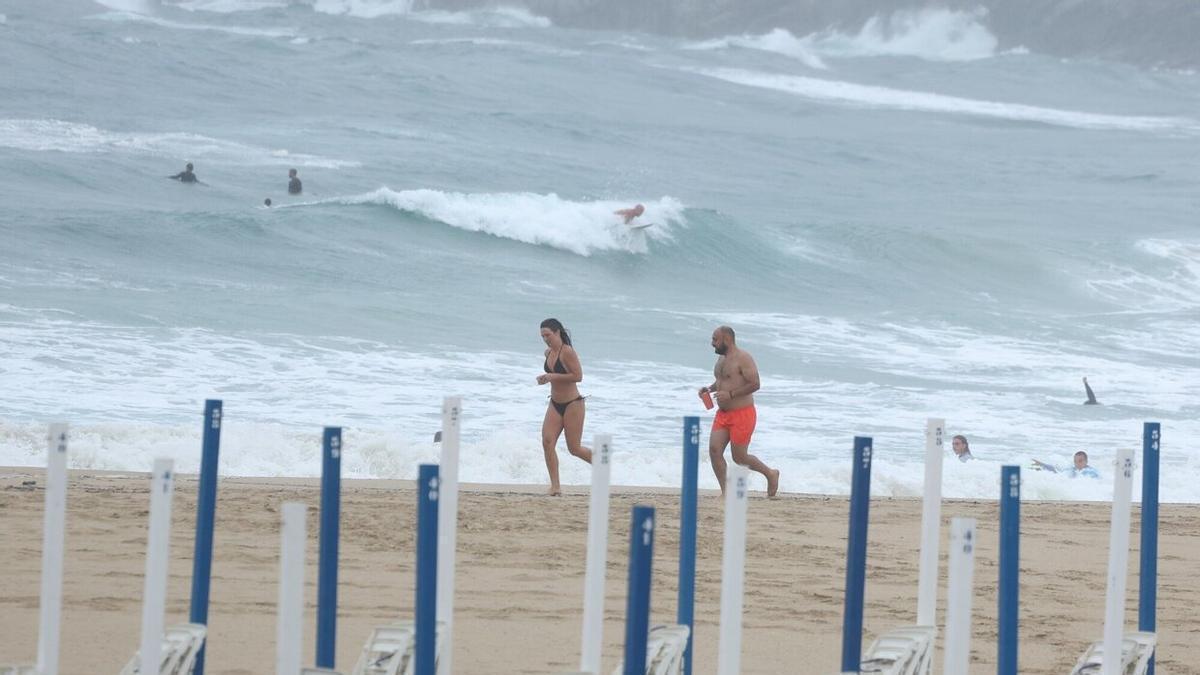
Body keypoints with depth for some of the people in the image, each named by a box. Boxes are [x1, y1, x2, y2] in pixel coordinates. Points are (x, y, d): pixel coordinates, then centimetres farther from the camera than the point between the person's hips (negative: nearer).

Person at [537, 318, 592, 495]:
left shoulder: (567, 352, -17)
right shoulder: (548, 353, 7)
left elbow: (578, 376, -22)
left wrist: (553, 377, -24)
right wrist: (545, 378, 2)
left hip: (573, 404, -7)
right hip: (555, 405, 7)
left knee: (574, 449, 0)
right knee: (547, 442, -12)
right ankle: (555, 486, -11)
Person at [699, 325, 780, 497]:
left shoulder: (743, 359, -15)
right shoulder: (722, 358, 13)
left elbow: (755, 384, -20)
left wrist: (730, 394, -24)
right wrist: (709, 388, 9)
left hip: (742, 414, -8)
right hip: (723, 413, 8)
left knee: (739, 457, -2)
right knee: (714, 449, -7)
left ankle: (770, 474, 22)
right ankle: (725, 492, -2)